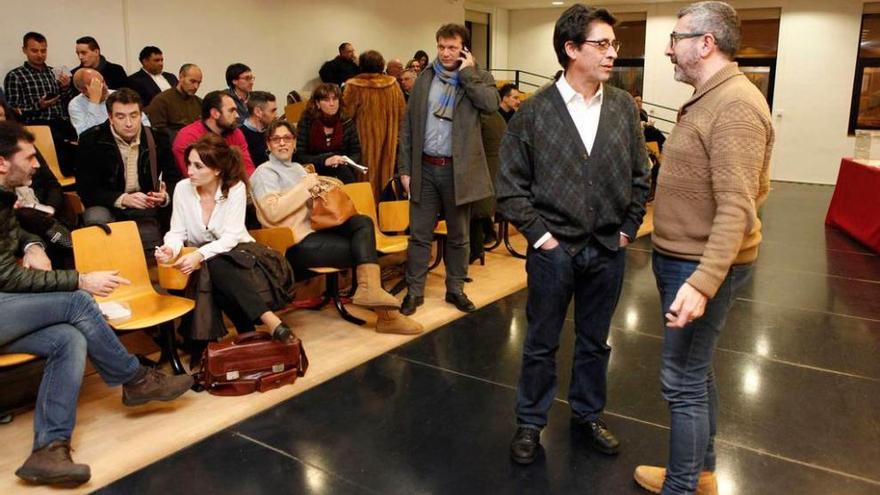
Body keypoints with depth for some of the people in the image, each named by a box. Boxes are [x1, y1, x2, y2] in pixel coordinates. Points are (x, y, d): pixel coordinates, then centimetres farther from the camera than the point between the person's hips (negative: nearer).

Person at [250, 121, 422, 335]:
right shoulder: (264, 172, -2)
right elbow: (272, 212, -18)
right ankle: (386, 314, -10)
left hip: (315, 229, 8)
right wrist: (304, 186, -15)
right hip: (297, 244, -8)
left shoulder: (297, 168, 24)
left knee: (363, 222, -16)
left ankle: (369, 288, -28)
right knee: (362, 248, -16)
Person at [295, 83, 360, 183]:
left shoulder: (346, 121, 2)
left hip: (344, 173, 3)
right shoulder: (306, 122, -4)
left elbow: (356, 152, 9)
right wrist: (324, 161, -21)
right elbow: (299, 156, -8)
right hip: (315, 172, -3)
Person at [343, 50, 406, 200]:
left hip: (365, 138, -3)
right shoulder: (392, 83, -2)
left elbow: (346, 114, -17)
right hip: (389, 138, 4)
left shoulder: (354, 86, -14)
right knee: (386, 171, 15)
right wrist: (394, 132, 12)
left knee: (368, 175, 5)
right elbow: (402, 112, 1)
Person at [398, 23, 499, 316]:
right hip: (425, 168, 2)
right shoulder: (425, 79, 7)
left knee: (458, 235, 11)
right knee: (419, 234, 6)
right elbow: (408, 126, 6)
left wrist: (467, 72, -11)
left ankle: (455, 289, 25)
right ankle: (414, 291, 17)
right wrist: (405, 168, 1)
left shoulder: (478, 78, 2)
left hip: (458, 170, -1)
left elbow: (491, 104, -21)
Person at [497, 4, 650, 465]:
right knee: (541, 343, 12)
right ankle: (530, 422, 30)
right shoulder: (533, 111, -7)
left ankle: (587, 415, 38)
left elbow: (639, 175, 8)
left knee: (594, 341, 17)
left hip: (608, 249, 3)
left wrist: (628, 229, 3)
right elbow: (510, 184, -5)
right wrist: (539, 234, -9)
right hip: (554, 249, -3)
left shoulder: (624, 106, 2)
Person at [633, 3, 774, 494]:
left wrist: (702, 283, -34)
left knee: (683, 382, -2)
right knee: (696, 373, 19)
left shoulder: (735, 104, -19)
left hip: (702, 265, -10)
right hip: (684, 257, 10)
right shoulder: (710, 99, 13)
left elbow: (737, 208, -26)